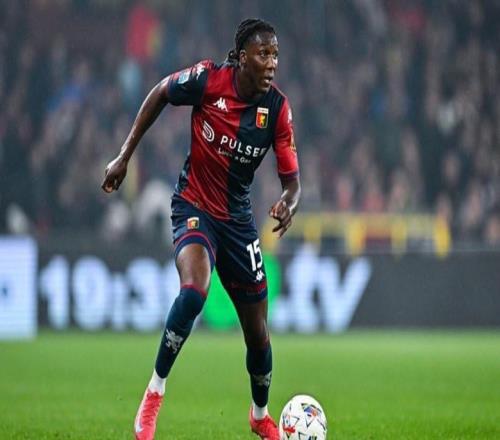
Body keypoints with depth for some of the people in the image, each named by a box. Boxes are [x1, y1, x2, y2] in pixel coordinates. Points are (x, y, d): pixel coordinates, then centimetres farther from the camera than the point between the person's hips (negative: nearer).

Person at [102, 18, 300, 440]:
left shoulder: (278, 108, -11)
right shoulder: (208, 79, -17)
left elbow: (292, 180, -7)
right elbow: (159, 95, 2)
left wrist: (288, 204, -30)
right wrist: (125, 156, 1)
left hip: (237, 217, 3)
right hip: (194, 206, -3)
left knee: (258, 331, 8)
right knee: (195, 291, -34)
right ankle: (154, 393, -18)